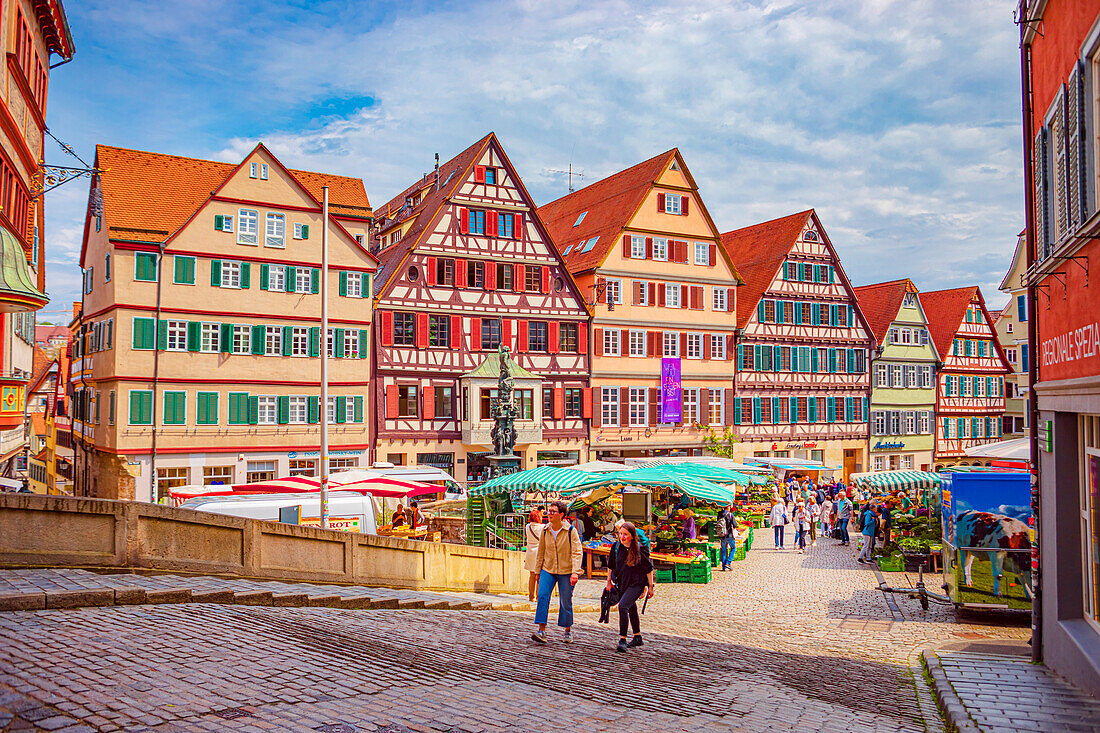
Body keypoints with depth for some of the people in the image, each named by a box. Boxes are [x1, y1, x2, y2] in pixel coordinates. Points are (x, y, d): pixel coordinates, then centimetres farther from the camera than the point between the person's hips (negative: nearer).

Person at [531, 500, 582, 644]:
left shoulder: (571, 531, -9)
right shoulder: (545, 531, 3)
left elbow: (577, 552, -12)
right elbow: (540, 552, 12)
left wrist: (575, 572, -22)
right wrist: (537, 571, 13)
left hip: (566, 572, -3)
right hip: (548, 570, 3)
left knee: (566, 601, 3)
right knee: (542, 596, -14)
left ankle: (568, 631, 23)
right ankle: (541, 631, -13)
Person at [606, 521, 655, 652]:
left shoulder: (640, 549, -14)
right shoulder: (616, 547, -2)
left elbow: (649, 569, -7)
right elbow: (611, 565, 13)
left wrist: (650, 587, -6)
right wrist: (609, 581, 15)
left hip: (637, 584, -6)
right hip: (622, 584, 6)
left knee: (623, 606, -22)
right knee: (631, 609, 18)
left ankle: (622, 640, -19)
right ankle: (637, 638, 35)